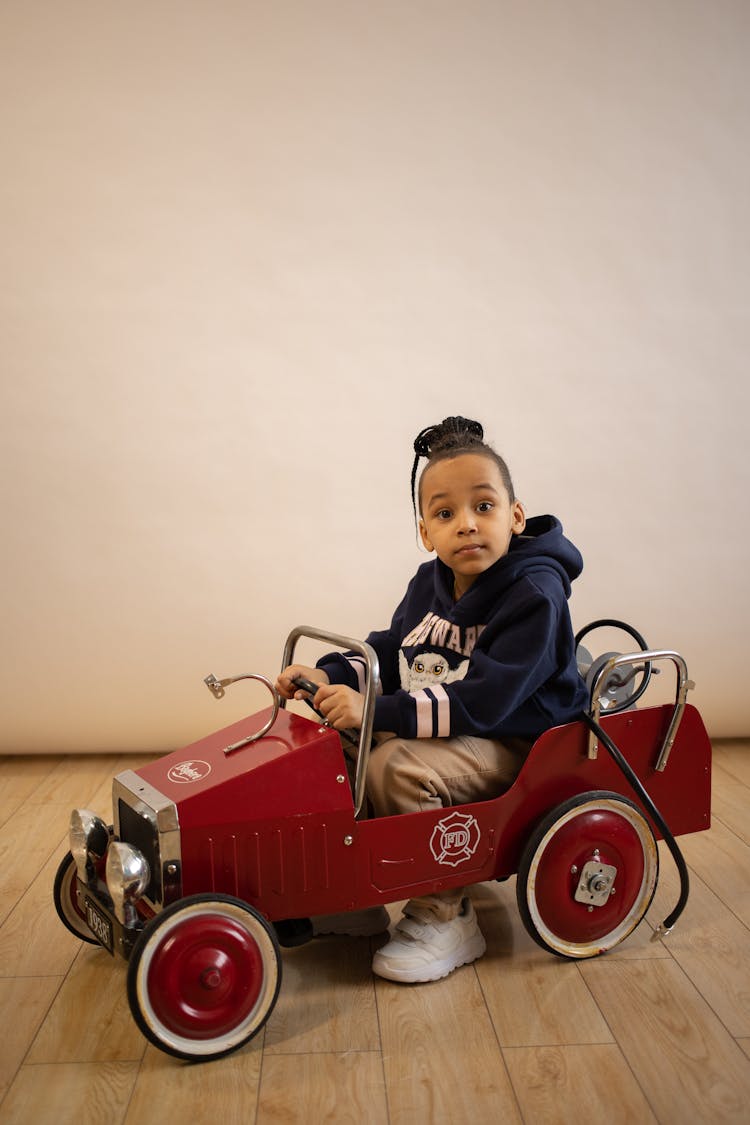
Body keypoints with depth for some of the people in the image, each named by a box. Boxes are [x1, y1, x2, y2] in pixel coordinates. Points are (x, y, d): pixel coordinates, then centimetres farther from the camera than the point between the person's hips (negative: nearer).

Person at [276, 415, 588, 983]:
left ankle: (447, 918, -10)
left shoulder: (534, 594, -23)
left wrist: (377, 711, -36)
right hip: (444, 725, 8)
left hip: (515, 740, -8)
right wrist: (329, 673, -8)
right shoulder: (430, 583, 2)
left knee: (394, 767, -28)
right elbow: (390, 648, 12)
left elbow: (483, 700, -30)